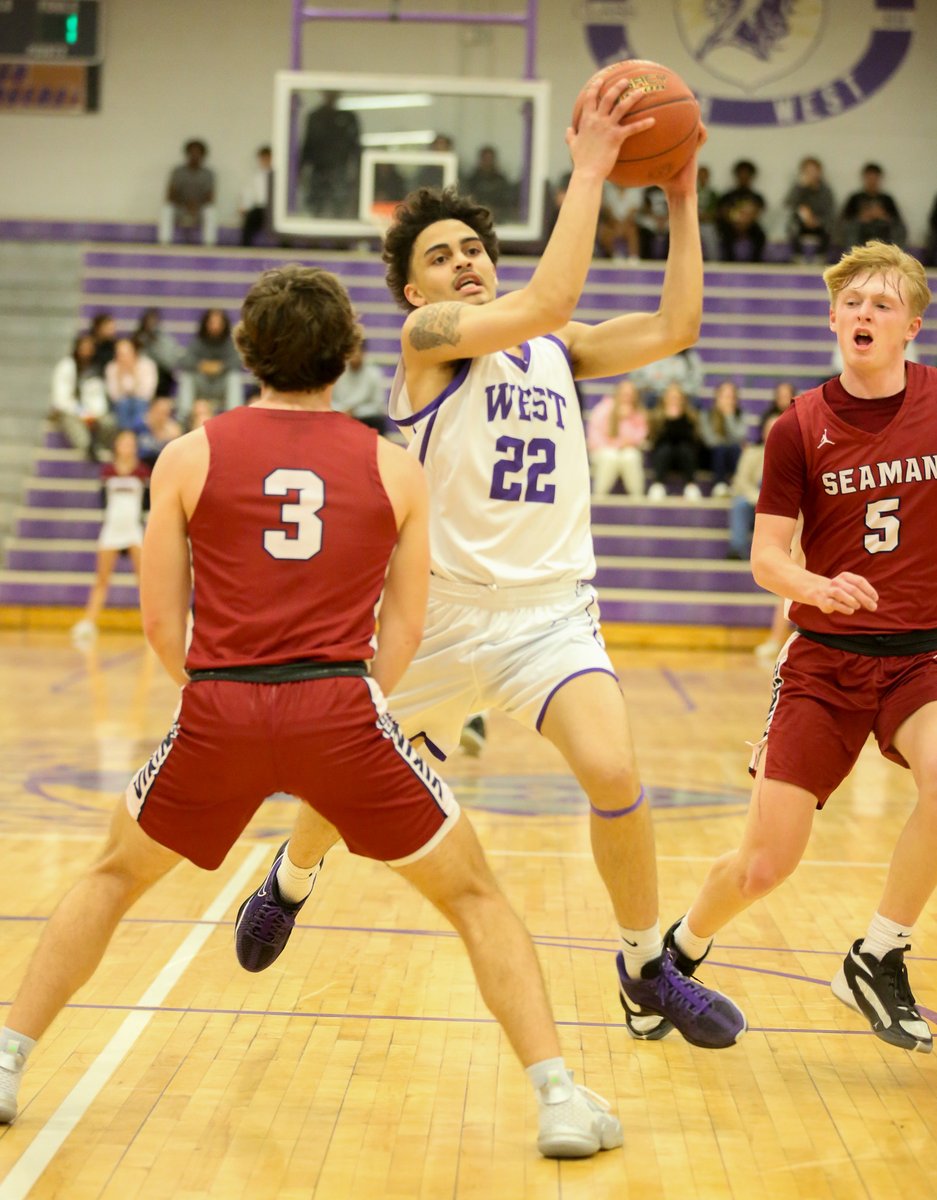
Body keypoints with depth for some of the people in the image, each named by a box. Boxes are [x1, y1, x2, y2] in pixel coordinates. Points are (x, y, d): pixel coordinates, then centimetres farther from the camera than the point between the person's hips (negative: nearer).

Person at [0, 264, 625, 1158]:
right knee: (474, 894, 14)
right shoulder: (395, 469, 8)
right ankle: (560, 1101, 6)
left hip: (218, 710, 1)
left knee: (115, 874, 26)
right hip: (338, 705, -1)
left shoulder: (189, 457, 7)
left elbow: (160, 620, 8)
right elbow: (403, 628, 9)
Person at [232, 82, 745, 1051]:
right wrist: (588, 170, -22)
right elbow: (548, 299, -24)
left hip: (550, 608, 3)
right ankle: (290, 882, 51)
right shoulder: (426, 336, -8)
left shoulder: (556, 351, 9)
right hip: (439, 609, -2)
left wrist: (683, 198, -3)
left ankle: (648, 974, 0)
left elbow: (675, 326, 0)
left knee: (612, 770, -20)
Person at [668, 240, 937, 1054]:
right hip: (826, 657, 0)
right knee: (764, 864, -3)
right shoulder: (799, 429, -5)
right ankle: (682, 951, 30)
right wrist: (819, 588, -26)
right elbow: (765, 557, -6)